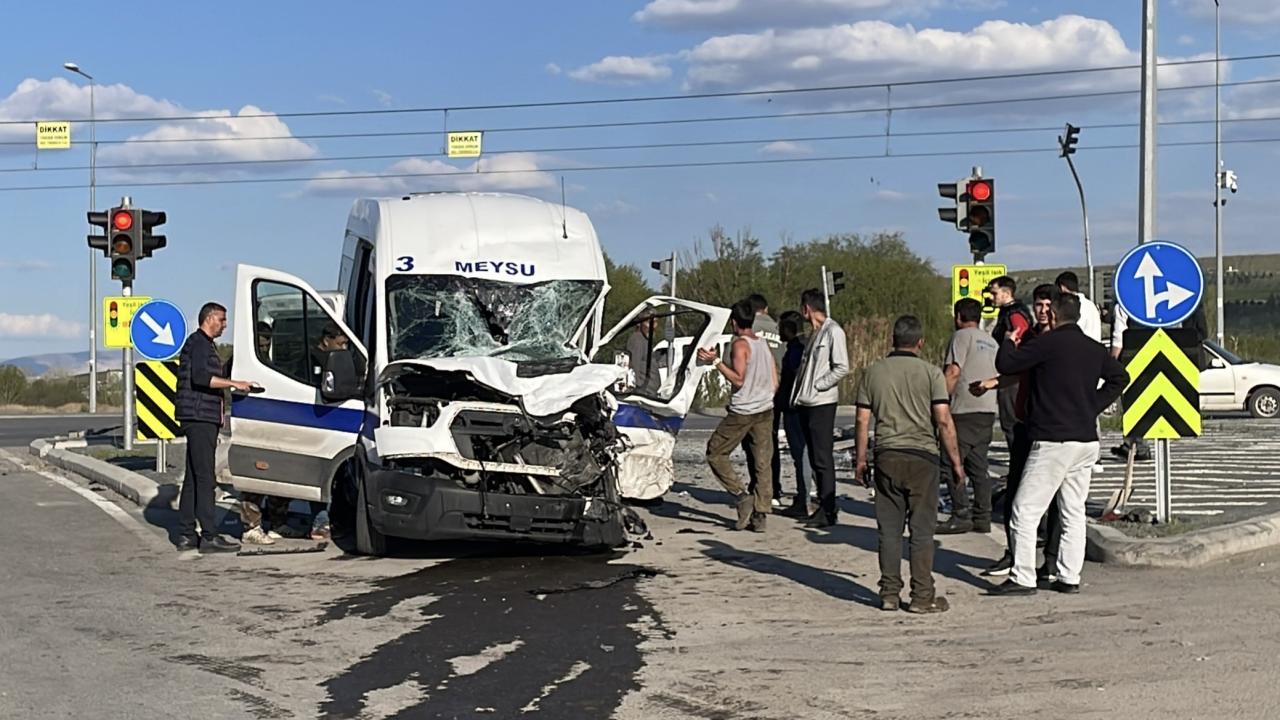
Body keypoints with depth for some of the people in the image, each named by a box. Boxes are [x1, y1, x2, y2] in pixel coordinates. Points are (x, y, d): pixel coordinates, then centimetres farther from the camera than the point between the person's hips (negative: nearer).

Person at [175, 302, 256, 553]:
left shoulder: (205, 344, 25)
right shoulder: (199, 342, -9)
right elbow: (200, 377, -23)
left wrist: (218, 416, 24)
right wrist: (234, 384, -20)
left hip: (202, 419, 11)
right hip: (199, 417, -11)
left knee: (193, 478, 11)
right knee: (204, 477, -12)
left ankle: (186, 534, 13)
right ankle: (209, 536, -15)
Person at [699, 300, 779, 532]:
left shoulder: (740, 345, -11)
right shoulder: (764, 344, 11)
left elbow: (738, 379, -19)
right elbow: (775, 384, 12)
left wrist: (717, 361, -18)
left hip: (742, 412, -7)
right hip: (766, 409, 7)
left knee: (715, 452, 7)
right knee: (763, 463, 5)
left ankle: (741, 495, -5)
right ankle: (760, 515, 2)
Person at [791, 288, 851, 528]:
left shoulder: (833, 331, -10)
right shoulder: (815, 332, 18)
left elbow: (842, 368, -16)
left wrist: (817, 386, -14)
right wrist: (800, 392, 11)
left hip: (822, 403, -9)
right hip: (807, 403, 9)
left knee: (823, 458, -9)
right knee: (815, 459, 11)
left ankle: (828, 511, -7)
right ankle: (822, 506, 16)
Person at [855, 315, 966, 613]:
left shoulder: (873, 372, 5)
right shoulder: (931, 373, -4)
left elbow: (862, 421, 5)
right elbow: (944, 422, -9)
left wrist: (861, 460, 14)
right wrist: (956, 462, -2)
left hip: (886, 457, 3)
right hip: (921, 456, -3)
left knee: (889, 529, 8)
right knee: (922, 530, 2)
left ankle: (889, 593, 10)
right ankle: (922, 596, 3)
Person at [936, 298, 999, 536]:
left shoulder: (962, 336, -5)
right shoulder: (991, 341, 21)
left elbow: (953, 372, -14)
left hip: (965, 410, -8)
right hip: (988, 409, 8)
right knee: (979, 466, 11)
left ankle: (961, 516, -10)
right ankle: (982, 518, 10)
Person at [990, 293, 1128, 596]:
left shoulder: (1049, 343, -11)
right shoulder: (1094, 349, 11)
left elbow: (1005, 364, -8)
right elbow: (1120, 376, 23)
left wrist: (1009, 342, 12)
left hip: (1053, 442, -7)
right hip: (1087, 441, 7)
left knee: (1025, 511, -3)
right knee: (1074, 512, 13)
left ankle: (1023, 578, -5)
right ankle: (1069, 578, 13)